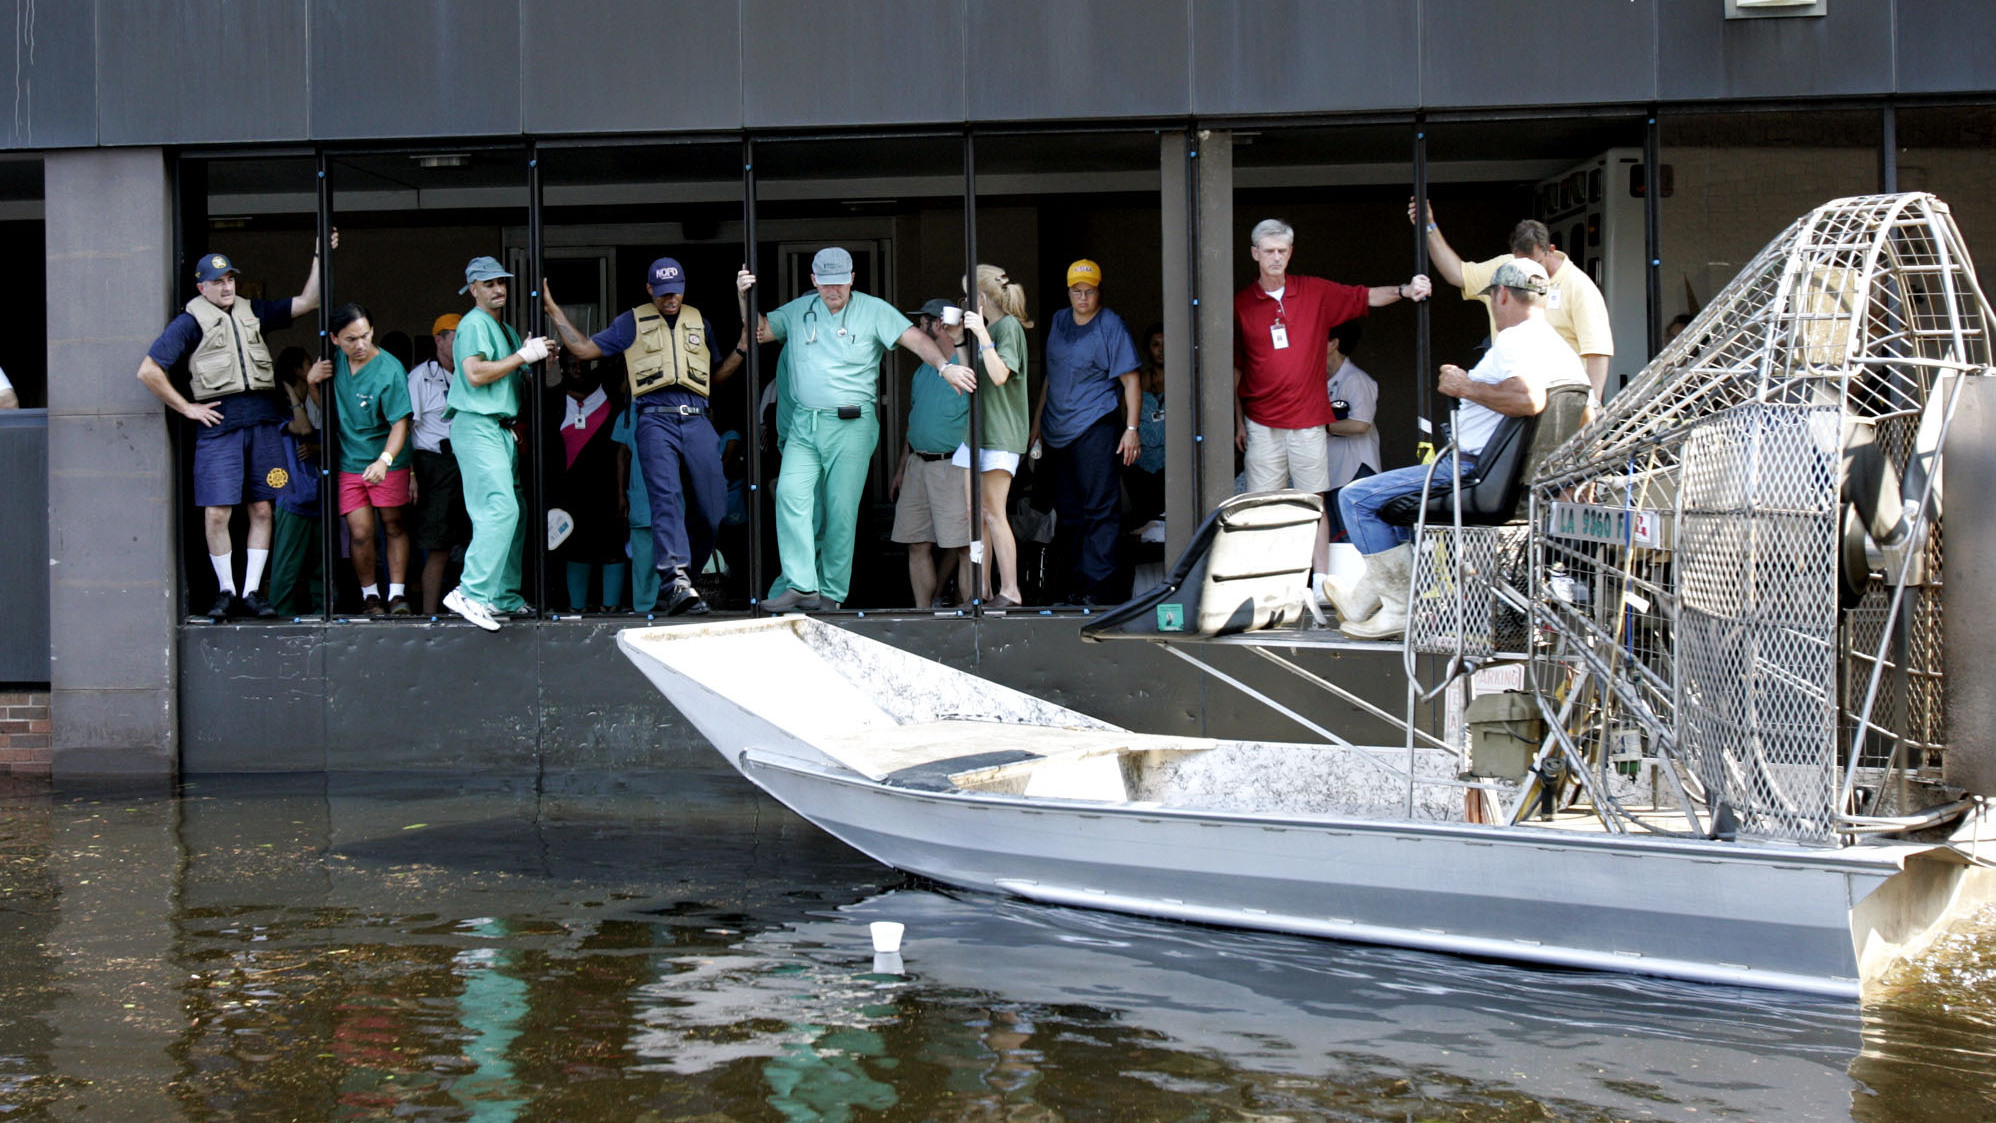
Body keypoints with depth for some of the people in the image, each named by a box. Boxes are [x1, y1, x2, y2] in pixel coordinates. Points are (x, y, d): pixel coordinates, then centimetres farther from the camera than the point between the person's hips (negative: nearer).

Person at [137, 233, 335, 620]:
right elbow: (148, 371, -1)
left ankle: (251, 591, 12)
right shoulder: (190, 322, 3)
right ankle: (225, 591, 10)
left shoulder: (252, 312, 15)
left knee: (262, 509, 4)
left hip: (263, 417, 4)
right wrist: (186, 407, -2)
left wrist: (320, 258, 9)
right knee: (216, 513, -6)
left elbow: (307, 302, 17)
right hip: (219, 421, -4)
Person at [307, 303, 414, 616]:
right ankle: (369, 594, 12)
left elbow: (400, 423, -18)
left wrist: (384, 460, -34)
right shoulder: (335, 363, 2)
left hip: (388, 463, -3)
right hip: (350, 463, 3)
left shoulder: (390, 370, -15)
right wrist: (312, 381, -4)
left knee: (393, 525, 4)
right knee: (360, 532, -4)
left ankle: (397, 594, 11)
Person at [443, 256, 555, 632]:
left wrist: (536, 358, 8)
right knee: (499, 509, -20)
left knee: (512, 513, 9)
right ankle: (471, 593, -24)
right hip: (477, 427, -10)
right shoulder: (474, 323, -6)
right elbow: (476, 374, -20)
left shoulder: (506, 329, 23)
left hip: (502, 429, 10)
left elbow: (516, 382, 27)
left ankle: (503, 595, 15)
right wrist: (523, 356, -14)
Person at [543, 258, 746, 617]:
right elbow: (584, 348, 13)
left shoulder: (698, 322, 22)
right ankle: (676, 581, -32)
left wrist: (743, 346, 15)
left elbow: (714, 378, 27)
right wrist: (553, 308, 10)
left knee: (712, 509, -3)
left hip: (697, 421, 3)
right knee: (666, 496, -21)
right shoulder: (632, 323, 15)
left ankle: (685, 577, 12)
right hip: (656, 420, -3)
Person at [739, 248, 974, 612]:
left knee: (841, 510, -3)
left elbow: (915, 338, -4)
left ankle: (831, 594, 5)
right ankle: (802, 587, -17)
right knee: (791, 495, -14)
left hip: (851, 426, -3)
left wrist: (945, 366, -19)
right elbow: (761, 330, 22)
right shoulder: (798, 310, 13)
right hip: (803, 423, 3)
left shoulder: (873, 310, 2)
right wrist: (745, 297, 6)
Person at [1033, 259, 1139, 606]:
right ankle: (1072, 589, 13)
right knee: (1067, 513, 8)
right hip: (1057, 431, 6)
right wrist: (1038, 419, 22)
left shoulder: (1111, 326, -3)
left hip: (1095, 427, -6)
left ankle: (1095, 587, -8)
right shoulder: (1059, 321, 15)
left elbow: (1130, 381, -5)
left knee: (1099, 511, -8)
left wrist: (1132, 428, -13)